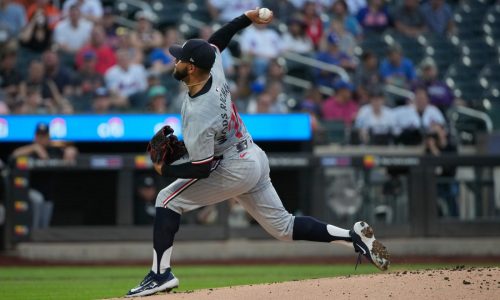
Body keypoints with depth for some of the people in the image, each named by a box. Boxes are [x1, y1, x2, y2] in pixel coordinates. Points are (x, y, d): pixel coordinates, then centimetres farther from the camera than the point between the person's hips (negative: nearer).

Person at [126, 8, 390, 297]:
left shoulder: (197, 114, -29)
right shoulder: (215, 69, -8)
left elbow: (201, 169, -24)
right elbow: (215, 41, 15)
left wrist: (166, 169, -11)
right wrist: (246, 19, 10)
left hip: (234, 170, -9)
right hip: (255, 158, 9)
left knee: (168, 199, -2)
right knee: (283, 226, 14)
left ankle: (161, 274, -5)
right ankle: (355, 237, 5)